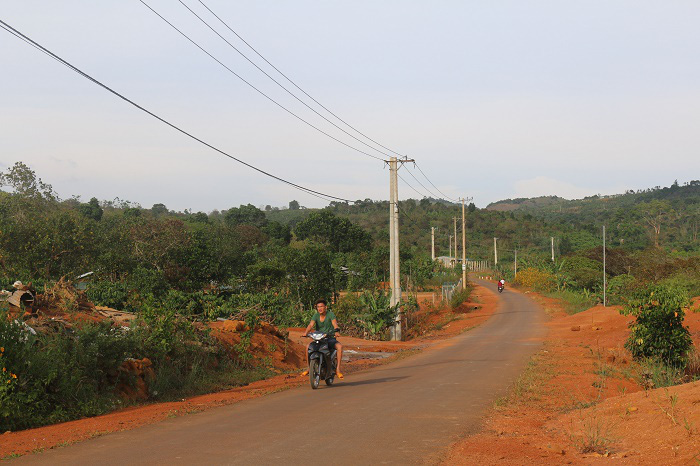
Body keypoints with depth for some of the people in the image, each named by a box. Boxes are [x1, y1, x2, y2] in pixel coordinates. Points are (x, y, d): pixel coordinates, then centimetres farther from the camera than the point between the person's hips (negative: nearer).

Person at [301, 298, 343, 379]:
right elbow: (311, 325, -14)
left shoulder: (330, 314, -6)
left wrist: (336, 331, -44)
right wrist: (306, 332, -35)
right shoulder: (316, 316, 1)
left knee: (339, 346, -31)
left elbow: (334, 323, -23)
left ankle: (338, 369, -27)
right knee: (308, 346, -23)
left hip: (330, 338, -3)